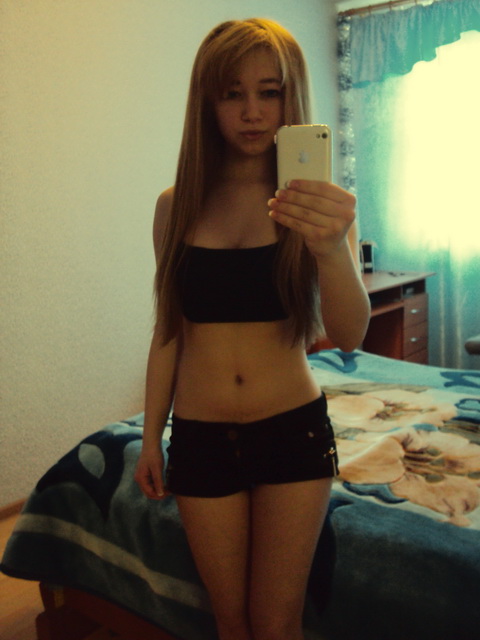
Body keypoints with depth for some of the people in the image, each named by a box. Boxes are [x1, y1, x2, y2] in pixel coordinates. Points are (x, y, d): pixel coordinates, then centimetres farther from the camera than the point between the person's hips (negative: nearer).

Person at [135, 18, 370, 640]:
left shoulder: (315, 201, -6)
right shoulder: (177, 206, -1)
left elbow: (350, 336, -19)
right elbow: (168, 332, 6)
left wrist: (332, 247, -38)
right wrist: (151, 437, 9)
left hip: (294, 430, -1)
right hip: (201, 438, 2)